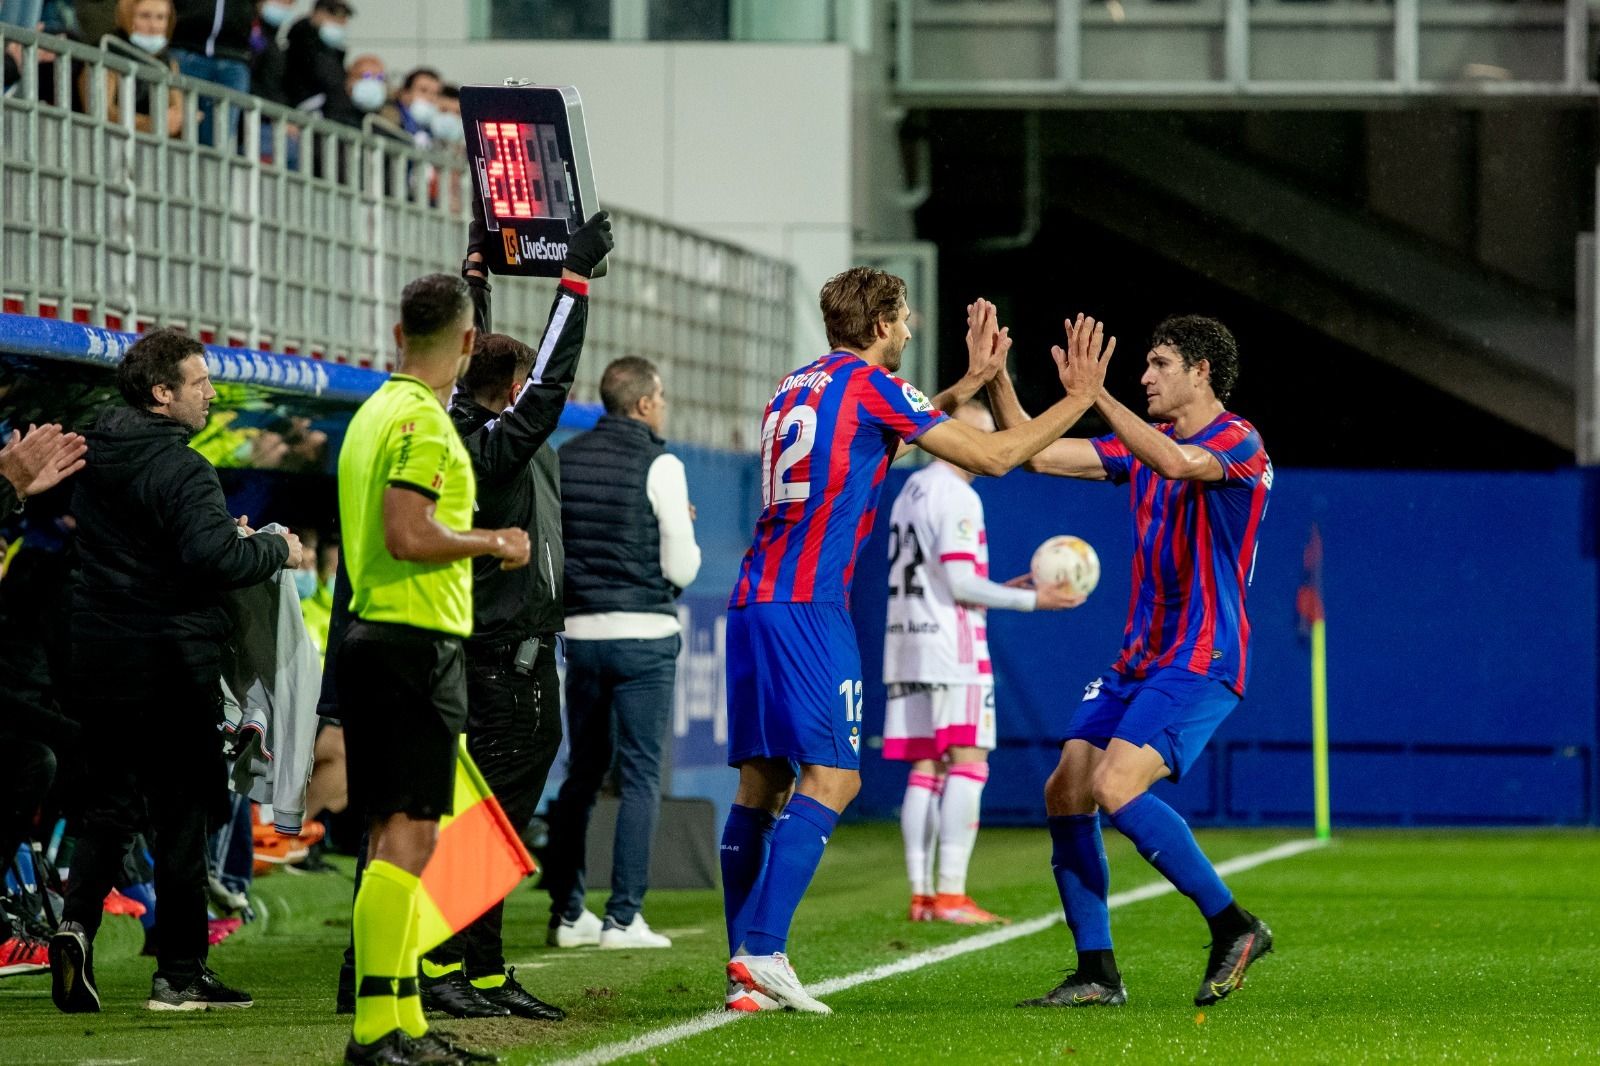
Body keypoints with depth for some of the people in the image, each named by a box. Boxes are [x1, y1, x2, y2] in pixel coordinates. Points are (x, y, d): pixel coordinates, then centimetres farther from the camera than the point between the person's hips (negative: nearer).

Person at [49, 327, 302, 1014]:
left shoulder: (92, 459, 10)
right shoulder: (180, 469, -16)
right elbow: (213, 558, -26)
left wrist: (225, 537, 17)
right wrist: (275, 549, -7)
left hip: (97, 661, 7)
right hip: (170, 666, -7)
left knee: (109, 805, 14)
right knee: (181, 813, 2)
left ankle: (77, 921, -9)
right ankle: (181, 974, 6)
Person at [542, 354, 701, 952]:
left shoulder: (564, 460, 6)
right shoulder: (659, 465, -9)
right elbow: (682, 567, -10)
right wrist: (681, 534, 11)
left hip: (580, 632, 5)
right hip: (643, 635, -5)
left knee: (581, 773, 13)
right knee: (641, 775, -1)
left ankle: (567, 913, 12)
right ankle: (623, 916, -5)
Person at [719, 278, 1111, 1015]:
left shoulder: (795, 391, 20)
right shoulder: (869, 385, -2)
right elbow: (993, 456, 0)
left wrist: (969, 383, 39)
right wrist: (1079, 399, 11)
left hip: (752, 600, 8)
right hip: (807, 606, -8)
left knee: (759, 782, 7)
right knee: (830, 778, -9)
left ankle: (745, 971, 3)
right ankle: (761, 951, -21)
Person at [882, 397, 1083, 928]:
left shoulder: (911, 492, 18)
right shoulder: (956, 496, -10)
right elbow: (960, 583, -15)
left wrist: (1003, 591, 19)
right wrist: (1031, 600, -10)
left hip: (907, 644, 9)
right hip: (950, 646, -9)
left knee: (925, 768, 7)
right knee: (967, 762, -8)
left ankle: (921, 895, 4)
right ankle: (950, 895, -15)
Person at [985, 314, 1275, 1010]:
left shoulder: (1238, 442, -10)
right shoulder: (1146, 444, 15)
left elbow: (1179, 464, -32)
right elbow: (1036, 453, 13)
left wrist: (1095, 394, -35)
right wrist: (997, 381, 1)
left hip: (1200, 663, -9)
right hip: (1138, 659, 9)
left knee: (1116, 790, -24)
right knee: (1064, 792, 0)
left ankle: (1233, 927, -11)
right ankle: (1097, 973, 6)